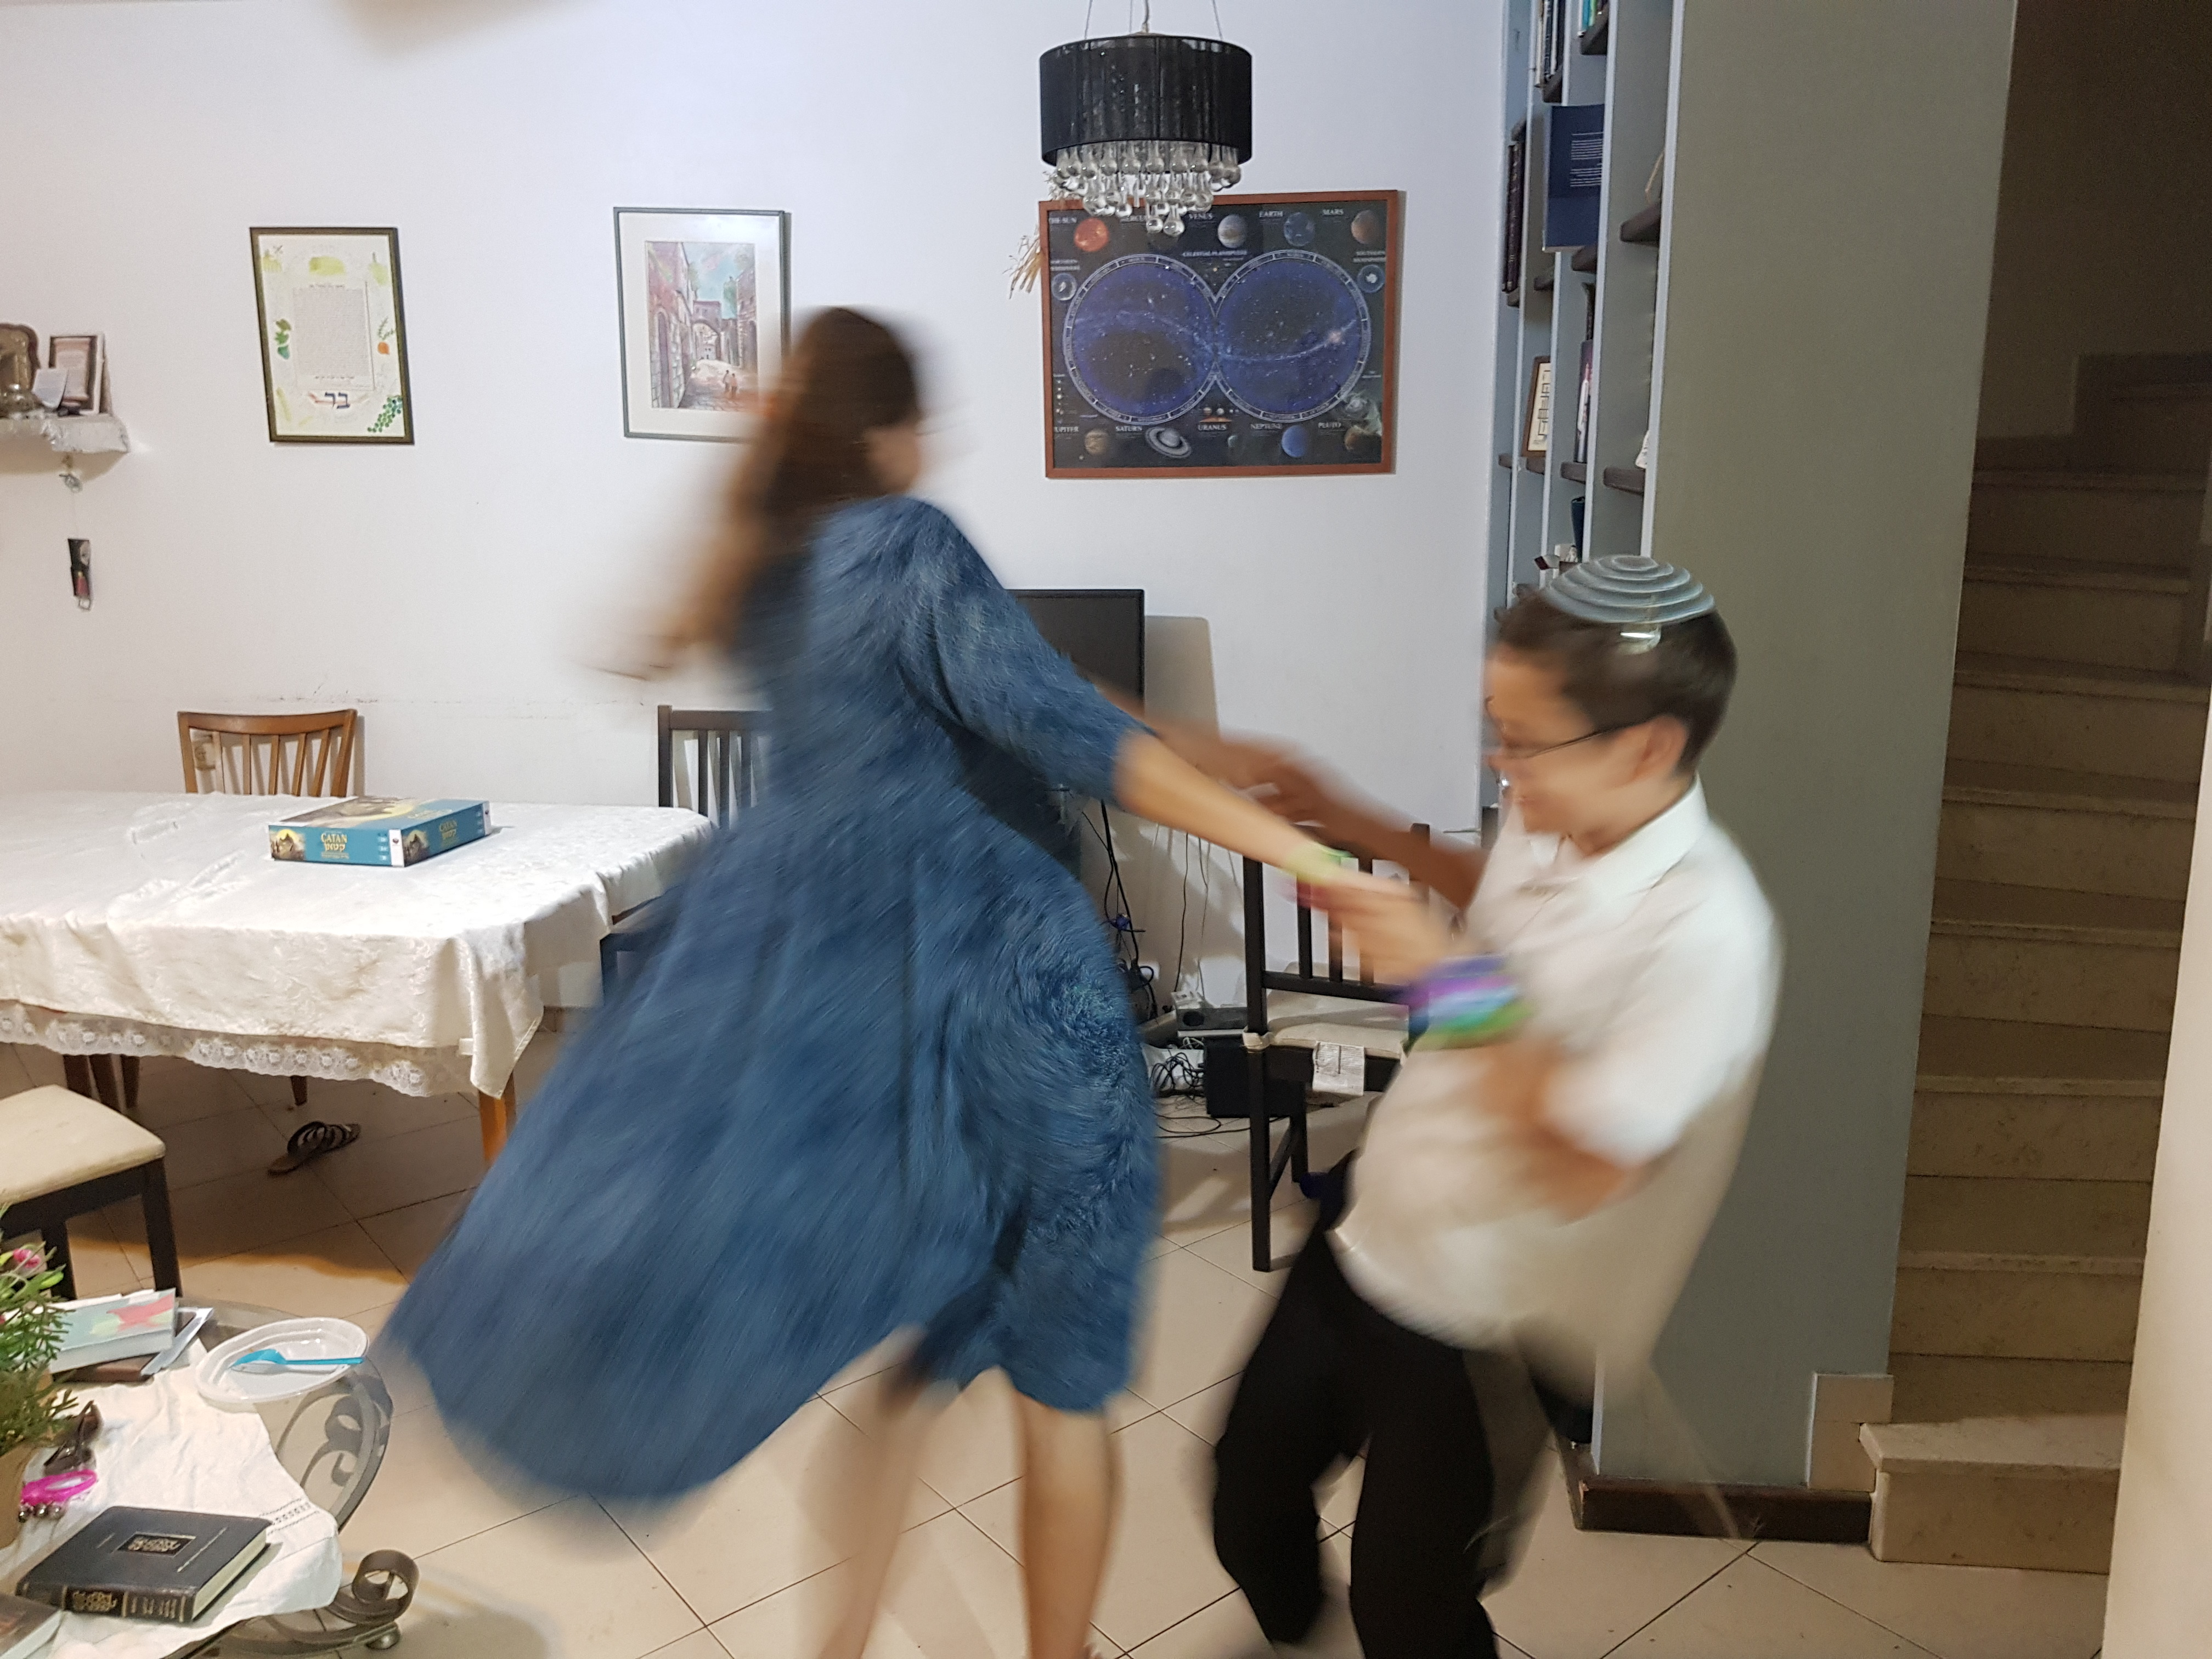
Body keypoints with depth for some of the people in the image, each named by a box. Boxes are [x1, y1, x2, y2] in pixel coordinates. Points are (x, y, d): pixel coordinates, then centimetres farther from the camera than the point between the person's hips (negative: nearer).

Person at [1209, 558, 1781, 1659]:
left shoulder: (1704, 933, -29)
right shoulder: (1548, 819, -5)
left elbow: (1581, 1170, -30)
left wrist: (1449, 977, -28)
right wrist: (1355, 825, 12)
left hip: (1484, 1332, -7)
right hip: (1366, 1238, 8)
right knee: (1248, 1489, 26)